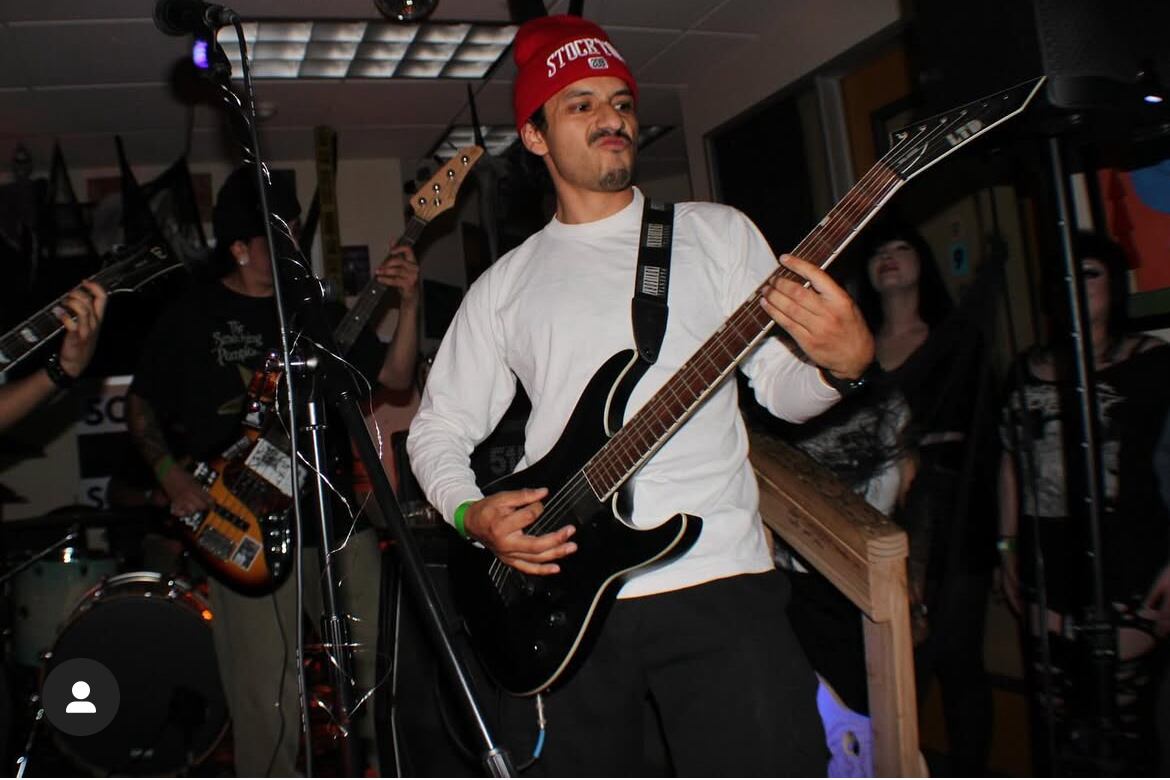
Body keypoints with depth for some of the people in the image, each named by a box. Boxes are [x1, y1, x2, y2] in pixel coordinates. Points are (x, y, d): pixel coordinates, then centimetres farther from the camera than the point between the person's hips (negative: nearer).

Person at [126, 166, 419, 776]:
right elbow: (141, 405, 9)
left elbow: (395, 375, 8)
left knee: (383, 667, 4)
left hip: (338, 515, 4)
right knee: (268, 703, -2)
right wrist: (172, 477, -5)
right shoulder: (191, 318, 2)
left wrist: (408, 303, -6)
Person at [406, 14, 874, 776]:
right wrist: (473, 514, -4)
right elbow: (438, 426, 14)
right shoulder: (506, 284, 12)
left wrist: (842, 363, -19)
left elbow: (784, 388, 3)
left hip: (717, 579, -1)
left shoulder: (716, 233, 8)